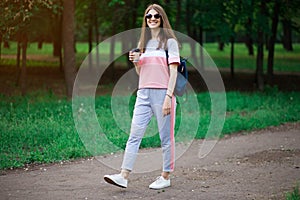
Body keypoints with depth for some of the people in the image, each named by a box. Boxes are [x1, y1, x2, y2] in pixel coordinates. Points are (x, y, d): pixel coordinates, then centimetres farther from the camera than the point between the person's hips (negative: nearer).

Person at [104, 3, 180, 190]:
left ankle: (165, 177, 10)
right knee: (134, 134, -4)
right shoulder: (143, 43, 18)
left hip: (162, 92, -5)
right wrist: (135, 61, 1)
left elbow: (173, 71, -6)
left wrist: (169, 97, -15)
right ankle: (123, 176, -10)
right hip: (144, 93, 5)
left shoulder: (169, 41, 0)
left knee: (166, 137, 1)